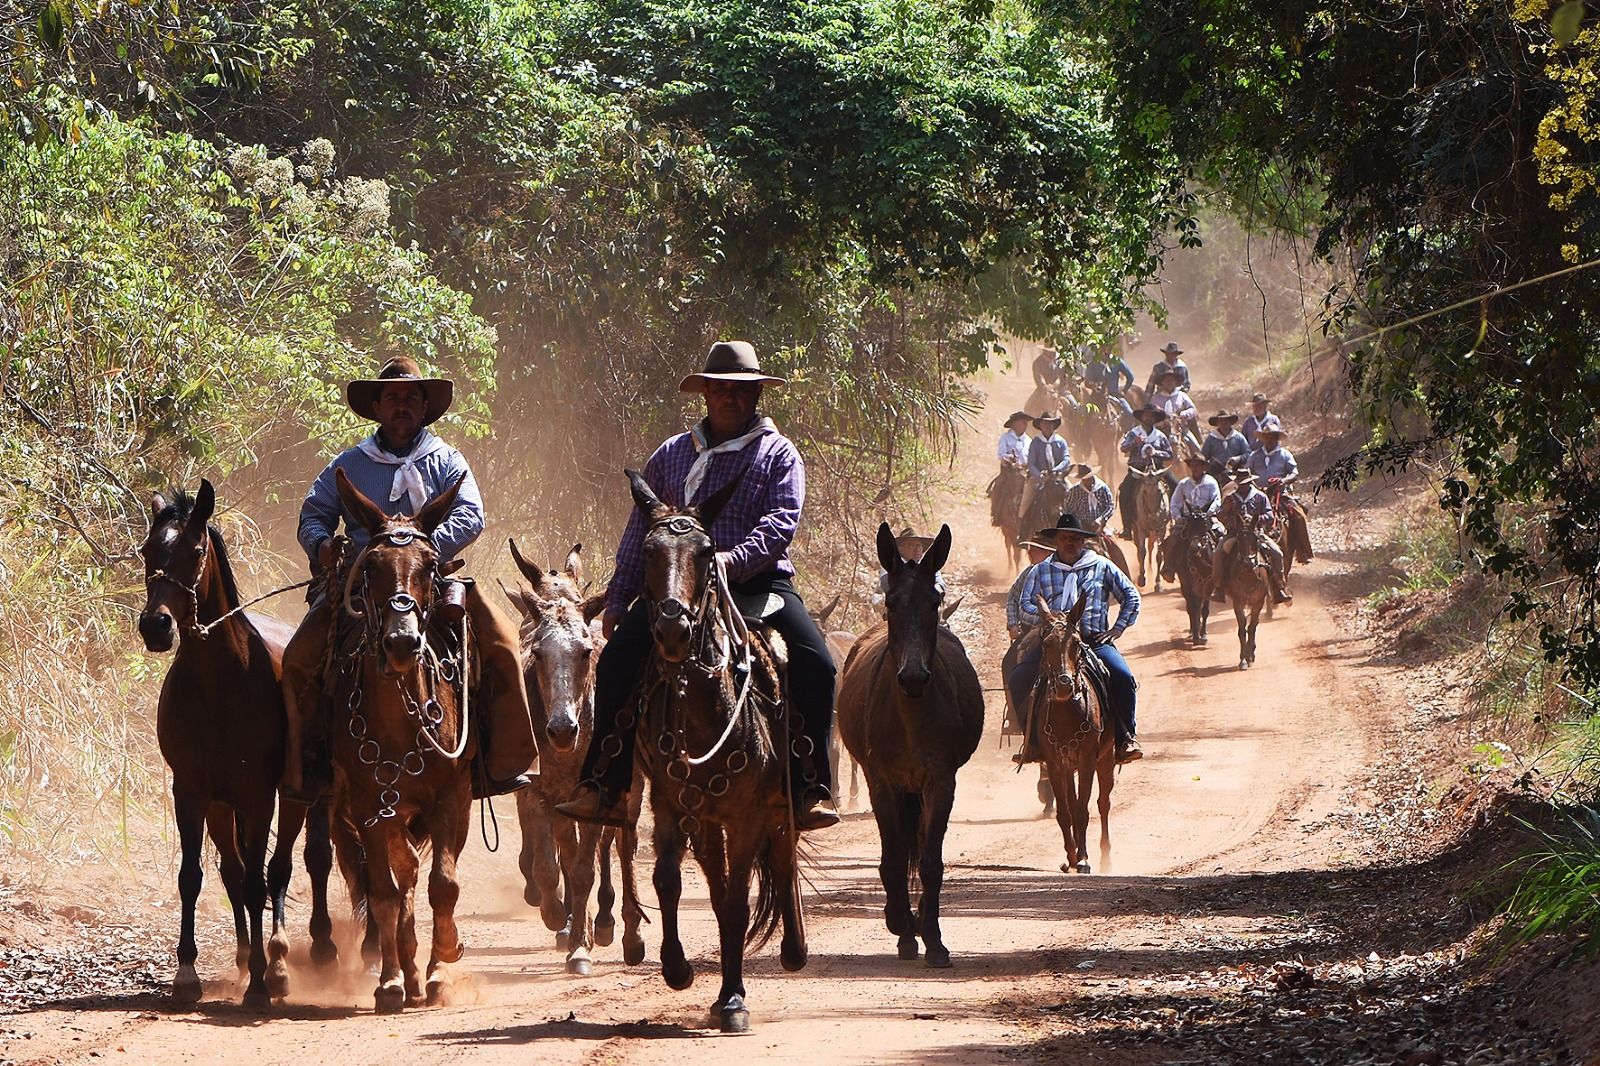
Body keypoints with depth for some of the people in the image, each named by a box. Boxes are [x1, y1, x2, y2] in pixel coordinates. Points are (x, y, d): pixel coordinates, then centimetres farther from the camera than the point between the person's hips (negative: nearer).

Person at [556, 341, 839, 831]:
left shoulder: (778, 455, 7)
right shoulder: (672, 455, 16)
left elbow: (782, 522, -9)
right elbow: (640, 532, 19)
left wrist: (736, 558, -27)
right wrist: (618, 601, 12)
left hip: (759, 581, -2)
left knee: (815, 665, -24)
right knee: (617, 658, -19)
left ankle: (811, 790, -17)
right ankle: (603, 786, -15)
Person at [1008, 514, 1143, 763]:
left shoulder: (1102, 567, 12)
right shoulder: (1041, 571, 13)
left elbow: (1131, 597, 15)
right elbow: (1026, 607, 6)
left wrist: (1118, 629, 3)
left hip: (1096, 641, -1)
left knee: (1123, 677, -28)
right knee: (1018, 680, -21)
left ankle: (1125, 738, -14)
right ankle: (1031, 737, -5)